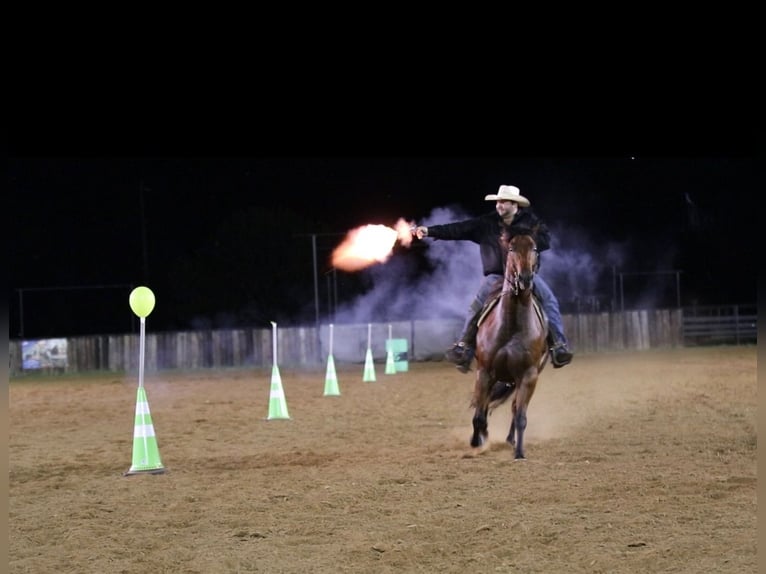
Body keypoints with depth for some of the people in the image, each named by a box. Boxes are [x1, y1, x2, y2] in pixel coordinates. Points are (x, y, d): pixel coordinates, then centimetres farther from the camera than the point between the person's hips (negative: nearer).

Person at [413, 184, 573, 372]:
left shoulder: (530, 220, 3)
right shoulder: (486, 223, 3)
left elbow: (545, 240, -6)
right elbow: (458, 229, -4)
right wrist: (430, 231, -13)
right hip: (496, 275, 0)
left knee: (549, 300, -17)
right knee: (476, 306, -17)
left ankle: (558, 343, -12)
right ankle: (464, 345, -11)